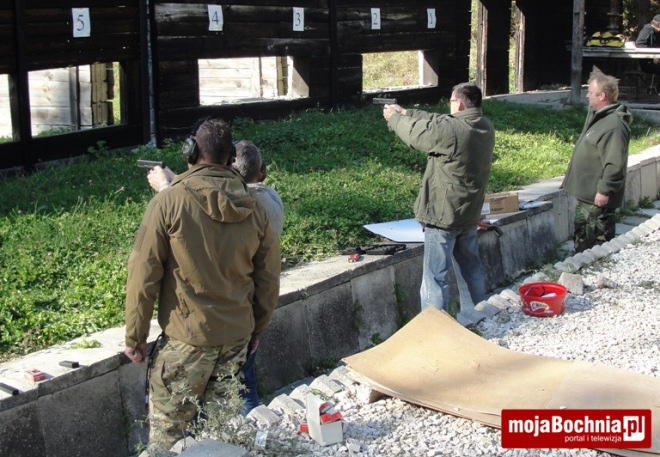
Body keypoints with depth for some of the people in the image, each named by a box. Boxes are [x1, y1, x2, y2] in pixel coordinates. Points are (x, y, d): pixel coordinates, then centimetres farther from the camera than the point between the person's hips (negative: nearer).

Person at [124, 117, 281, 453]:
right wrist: (256, 329, 22)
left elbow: (144, 274, -11)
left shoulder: (169, 202, -12)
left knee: (167, 429, 5)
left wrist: (135, 336, -1)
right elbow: (268, 278, 9)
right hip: (238, 336, 5)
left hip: (187, 338, -5)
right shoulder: (254, 208, 2)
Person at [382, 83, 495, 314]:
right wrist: (406, 113, 17)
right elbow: (436, 122, 12)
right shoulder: (485, 127, 3)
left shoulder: (451, 130, -23)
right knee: (471, 269, 22)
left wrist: (394, 118, 11)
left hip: (443, 216, -8)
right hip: (470, 214, 9)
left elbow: (416, 133, -8)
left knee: (436, 276, -2)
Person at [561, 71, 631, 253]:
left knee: (599, 238, -3)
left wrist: (604, 191, -24)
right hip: (586, 195, 11)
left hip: (598, 198, -11)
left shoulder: (614, 125, -22)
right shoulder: (598, 116, 12)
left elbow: (615, 164, -26)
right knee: (581, 234, 21)